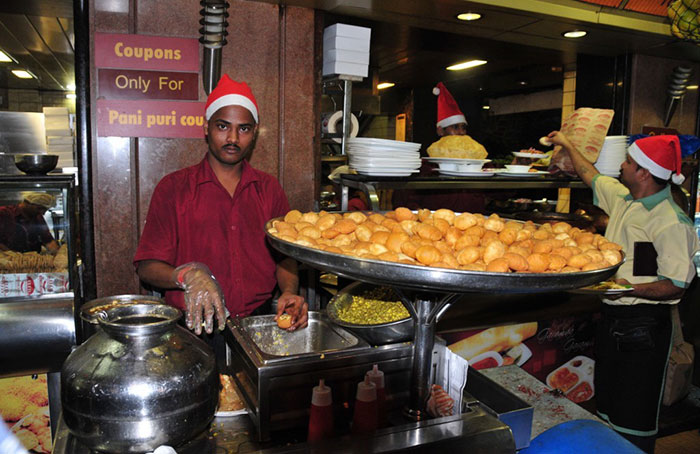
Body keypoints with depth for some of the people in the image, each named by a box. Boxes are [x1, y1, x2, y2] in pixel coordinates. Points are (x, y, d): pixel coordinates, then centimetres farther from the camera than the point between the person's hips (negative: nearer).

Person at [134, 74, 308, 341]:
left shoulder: (269, 188, 12)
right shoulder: (173, 188, 3)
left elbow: (285, 256, 13)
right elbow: (147, 267, 0)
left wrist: (289, 293, -8)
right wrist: (187, 276, -20)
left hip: (260, 320, 3)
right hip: (195, 328, -2)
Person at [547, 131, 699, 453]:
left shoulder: (671, 222, -17)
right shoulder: (623, 198, 7)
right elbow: (591, 176, 25)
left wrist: (628, 288, -31)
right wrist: (566, 144, 35)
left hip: (644, 325, -8)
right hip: (612, 316, 8)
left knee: (635, 416, 0)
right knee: (607, 405, 19)